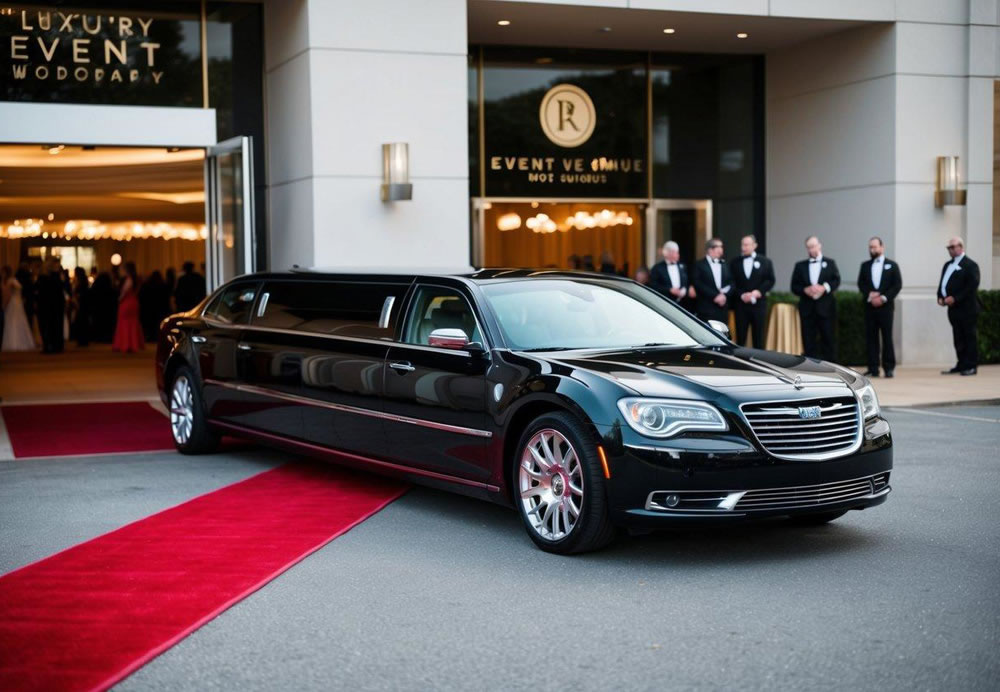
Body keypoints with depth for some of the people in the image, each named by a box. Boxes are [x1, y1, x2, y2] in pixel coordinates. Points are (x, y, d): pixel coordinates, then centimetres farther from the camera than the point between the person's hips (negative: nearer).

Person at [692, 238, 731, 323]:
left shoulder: (725, 265, 19)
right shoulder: (699, 265, 2)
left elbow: (731, 283, 10)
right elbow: (698, 284, -9)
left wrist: (725, 295, -10)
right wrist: (715, 296, -15)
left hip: (723, 308, 5)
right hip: (706, 308, -5)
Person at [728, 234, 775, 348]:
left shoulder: (765, 261, 7)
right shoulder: (735, 262, 7)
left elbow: (770, 280, 4)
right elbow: (732, 283, 2)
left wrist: (758, 292, -10)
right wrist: (741, 295, -11)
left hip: (758, 304, 0)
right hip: (741, 304, 0)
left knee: (758, 336, 3)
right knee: (740, 336, -1)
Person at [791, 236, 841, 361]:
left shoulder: (830, 263, 11)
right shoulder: (800, 265, 13)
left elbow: (836, 280, 0)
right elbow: (794, 286, 5)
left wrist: (824, 287, -18)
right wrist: (805, 290, -14)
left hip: (825, 307, -1)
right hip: (807, 308, 1)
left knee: (828, 339, -1)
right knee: (808, 340, 0)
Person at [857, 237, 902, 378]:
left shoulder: (892, 265, 6)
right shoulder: (865, 265, 13)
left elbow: (897, 285, -1)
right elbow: (861, 284, 8)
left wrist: (883, 298, -11)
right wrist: (869, 295, -10)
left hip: (885, 306, -2)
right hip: (869, 306, 3)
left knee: (887, 337, -3)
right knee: (870, 338, 0)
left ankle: (889, 368, 1)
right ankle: (873, 369, 2)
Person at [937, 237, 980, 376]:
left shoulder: (970, 265, -8)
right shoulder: (947, 265, 17)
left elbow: (972, 286, -16)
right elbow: (942, 283, 19)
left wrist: (955, 298, -20)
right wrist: (940, 297, 0)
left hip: (967, 308, -7)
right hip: (954, 308, 7)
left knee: (969, 337, -3)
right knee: (958, 338, 9)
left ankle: (971, 366, 1)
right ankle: (962, 365, 14)